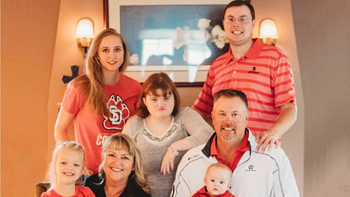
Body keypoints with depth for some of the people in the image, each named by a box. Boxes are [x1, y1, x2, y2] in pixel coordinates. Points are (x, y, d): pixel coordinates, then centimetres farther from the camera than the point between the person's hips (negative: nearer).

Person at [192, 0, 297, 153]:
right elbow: (199, 111, 21)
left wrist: (273, 132, -23)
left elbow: (289, 110, -3)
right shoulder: (216, 66, 18)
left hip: (260, 151, -4)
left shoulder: (275, 57, 4)